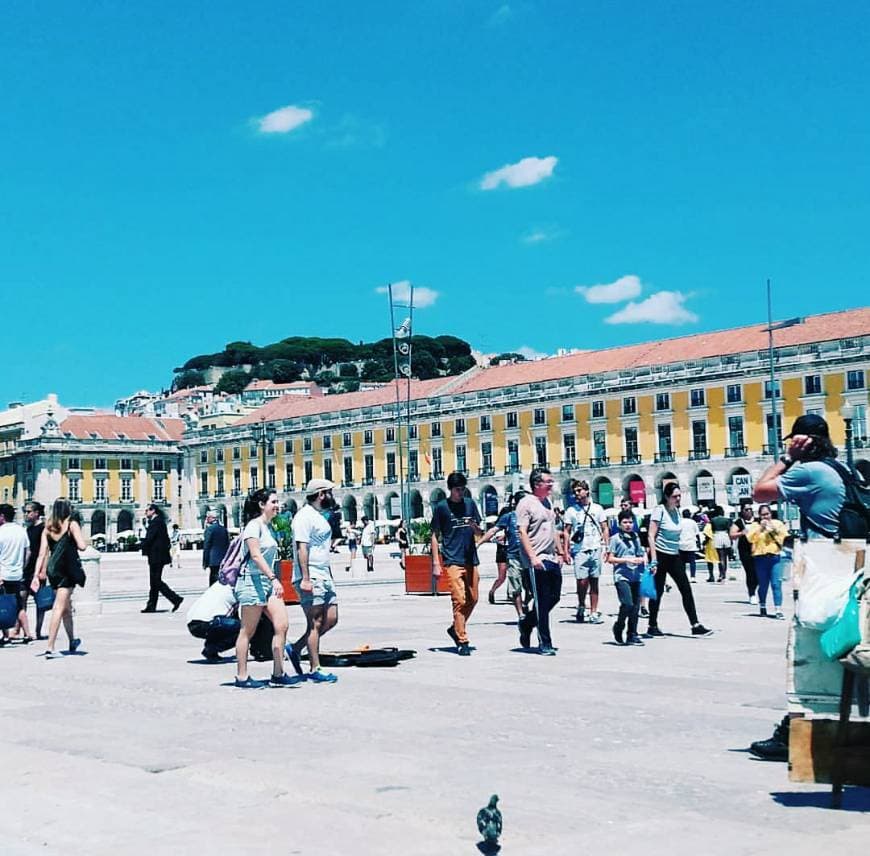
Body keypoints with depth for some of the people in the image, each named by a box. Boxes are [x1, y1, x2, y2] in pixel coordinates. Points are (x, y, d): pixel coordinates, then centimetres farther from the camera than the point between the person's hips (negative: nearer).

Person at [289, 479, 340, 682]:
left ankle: (295, 648, 18)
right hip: (311, 578, -10)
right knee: (315, 623, -5)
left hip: (325, 576, 10)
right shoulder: (304, 517, -12)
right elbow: (302, 548, -19)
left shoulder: (320, 516, 19)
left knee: (331, 619, 8)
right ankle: (315, 669, 1)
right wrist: (305, 579, -24)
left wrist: (329, 574, 23)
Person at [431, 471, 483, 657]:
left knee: (472, 599, 9)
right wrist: (436, 563, -4)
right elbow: (435, 536, 1)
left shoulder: (470, 504, 10)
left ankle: (455, 628, 29)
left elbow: (479, 533, 15)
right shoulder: (441, 507, -1)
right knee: (459, 600, -10)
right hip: (452, 560, -5)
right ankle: (462, 641, -5)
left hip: (470, 559, 5)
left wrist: (475, 528, -9)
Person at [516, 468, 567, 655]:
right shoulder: (526, 503, -9)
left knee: (554, 597, 11)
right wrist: (533, 557, -20)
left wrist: (561, 552, 19)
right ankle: (544, 644, 4)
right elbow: (522, 533, -14)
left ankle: (527, 623, 31)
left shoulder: (548, 502, 16)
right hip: (538, 561, -8)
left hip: (553, 559, 8)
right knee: (542, 603, -4)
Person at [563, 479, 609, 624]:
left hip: (595, 550, 1)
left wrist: (607, 547, -1)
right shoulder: (571, 511, 7)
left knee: (594, 582, 3)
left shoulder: (597, 508, 10)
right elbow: (566, 532, 7)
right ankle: (581, 607, 16)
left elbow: (605, 529, 11)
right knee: (582, 581, -9)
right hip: (579, 551, -1)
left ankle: (593, 613, 7)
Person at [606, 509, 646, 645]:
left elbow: (641, 554, 25)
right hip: (621, 576, -5)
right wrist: (627, 560, -12)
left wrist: (641, 559, 2)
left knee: (635, 606, 4)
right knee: (628, 604, -17)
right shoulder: (615, 539, 0)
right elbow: (610, 559, -3)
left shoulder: (636, 538, 14)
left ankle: (632, 635, 14)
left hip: (635, 576, 5)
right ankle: (618, 627, 8)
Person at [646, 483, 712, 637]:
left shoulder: (677, 511, 9)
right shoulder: (659, 510, -11)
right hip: (660, 555, -7)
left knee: (686, 589, 0)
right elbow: (651, 536, -15)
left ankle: (695, 626, 1)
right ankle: (652, 627, 11)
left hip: (674, 555, 7)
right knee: (658, 592, 1)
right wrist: (654, 560, -21)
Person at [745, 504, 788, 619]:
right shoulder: (754, 525, 10)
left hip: (775, 557, 0)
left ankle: (778, 610, -12)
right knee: (763, 584, 7)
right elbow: (750, 538, -6)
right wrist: (760, 528, -11)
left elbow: (784, 537, 4)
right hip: (760, 558, 0)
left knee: (776, 584, -9)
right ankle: (762, 606, 26)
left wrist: (775, 530, -7)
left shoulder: (778, 524, 12)